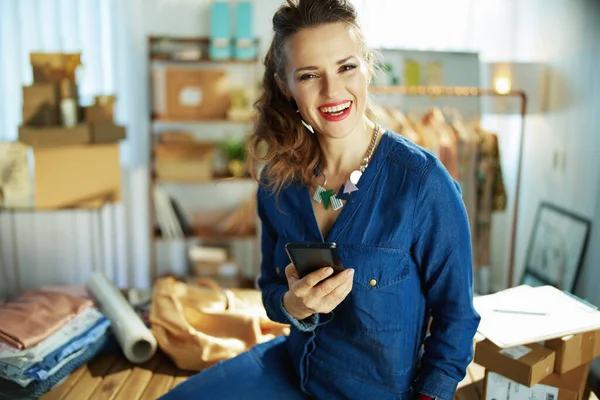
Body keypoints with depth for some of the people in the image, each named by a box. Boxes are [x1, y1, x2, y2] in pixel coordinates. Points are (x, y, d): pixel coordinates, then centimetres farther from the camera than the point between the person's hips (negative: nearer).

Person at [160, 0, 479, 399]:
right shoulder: (278, 182, -8)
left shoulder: (423, 181, -23)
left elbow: (455, 315, -13)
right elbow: (272, 291, 2)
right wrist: (295, 305, -20)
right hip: (290, 367, 4)